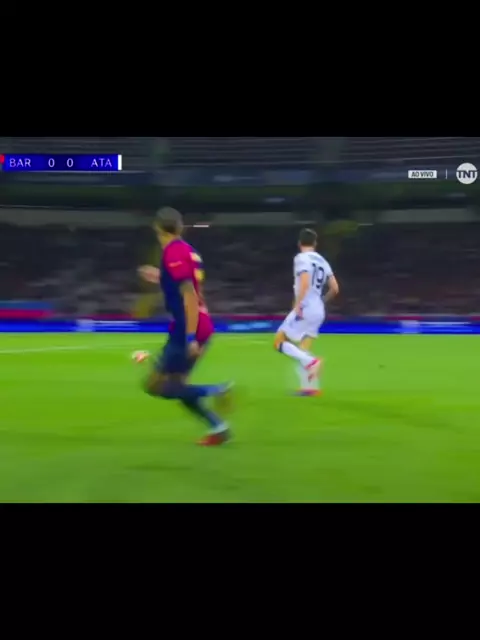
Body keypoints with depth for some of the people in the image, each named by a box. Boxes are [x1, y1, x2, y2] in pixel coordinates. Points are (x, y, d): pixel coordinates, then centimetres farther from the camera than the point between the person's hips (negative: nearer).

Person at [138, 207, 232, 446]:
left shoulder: (173, 253, -15)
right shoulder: (187, 250, 12)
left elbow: (189, 296, -21)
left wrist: (190, 337, -24)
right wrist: (162, 278, 30)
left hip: (187, 330, -9)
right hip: (200, 328, 9)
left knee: (155, 385, -3)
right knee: (174, 385, 16)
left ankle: (215, 390, -13)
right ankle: (218, 427, 12)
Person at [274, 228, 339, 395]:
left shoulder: (301, 258, -8)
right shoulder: (322, 261, 14)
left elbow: (305, 283, -23)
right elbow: (335, 289, 13)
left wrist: (297, 305, -19)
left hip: (305, 309, -8)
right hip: (319, 311, 8)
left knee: (279, 342, 0)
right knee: (301, 351, 12)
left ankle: (311, 362, -18)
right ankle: (311, 387, 3)